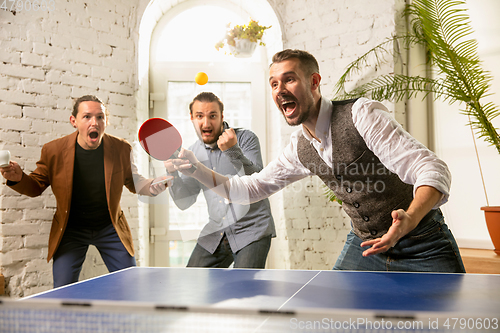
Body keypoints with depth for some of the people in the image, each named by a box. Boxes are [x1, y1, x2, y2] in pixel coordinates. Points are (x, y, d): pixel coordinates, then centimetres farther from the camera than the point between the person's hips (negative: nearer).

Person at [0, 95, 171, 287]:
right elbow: (36, 187, 0)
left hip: (110, 228, 1)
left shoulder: (122, 149, -11)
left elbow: (134, 183, 4)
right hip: (71, 231, -1)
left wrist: (158, 184, -17)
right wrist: (18, 178, -22)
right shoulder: (53, 150, -14)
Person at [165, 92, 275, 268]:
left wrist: (233, 151, -33)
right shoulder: (193, 153, 6)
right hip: (215, 233, 5)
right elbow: (184, 202, 6)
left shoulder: (245, 138, -8)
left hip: (251, 229, -5)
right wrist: (172, 172, -11)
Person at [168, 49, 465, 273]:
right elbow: (252, 187, 14)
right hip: (365, 246, 5)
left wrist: (408, 221, -47)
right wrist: (198, 170, -1)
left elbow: (433, 170, -27)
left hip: (421, 247, -4)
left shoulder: (362, 113, -21)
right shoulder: (299, 149, 0)